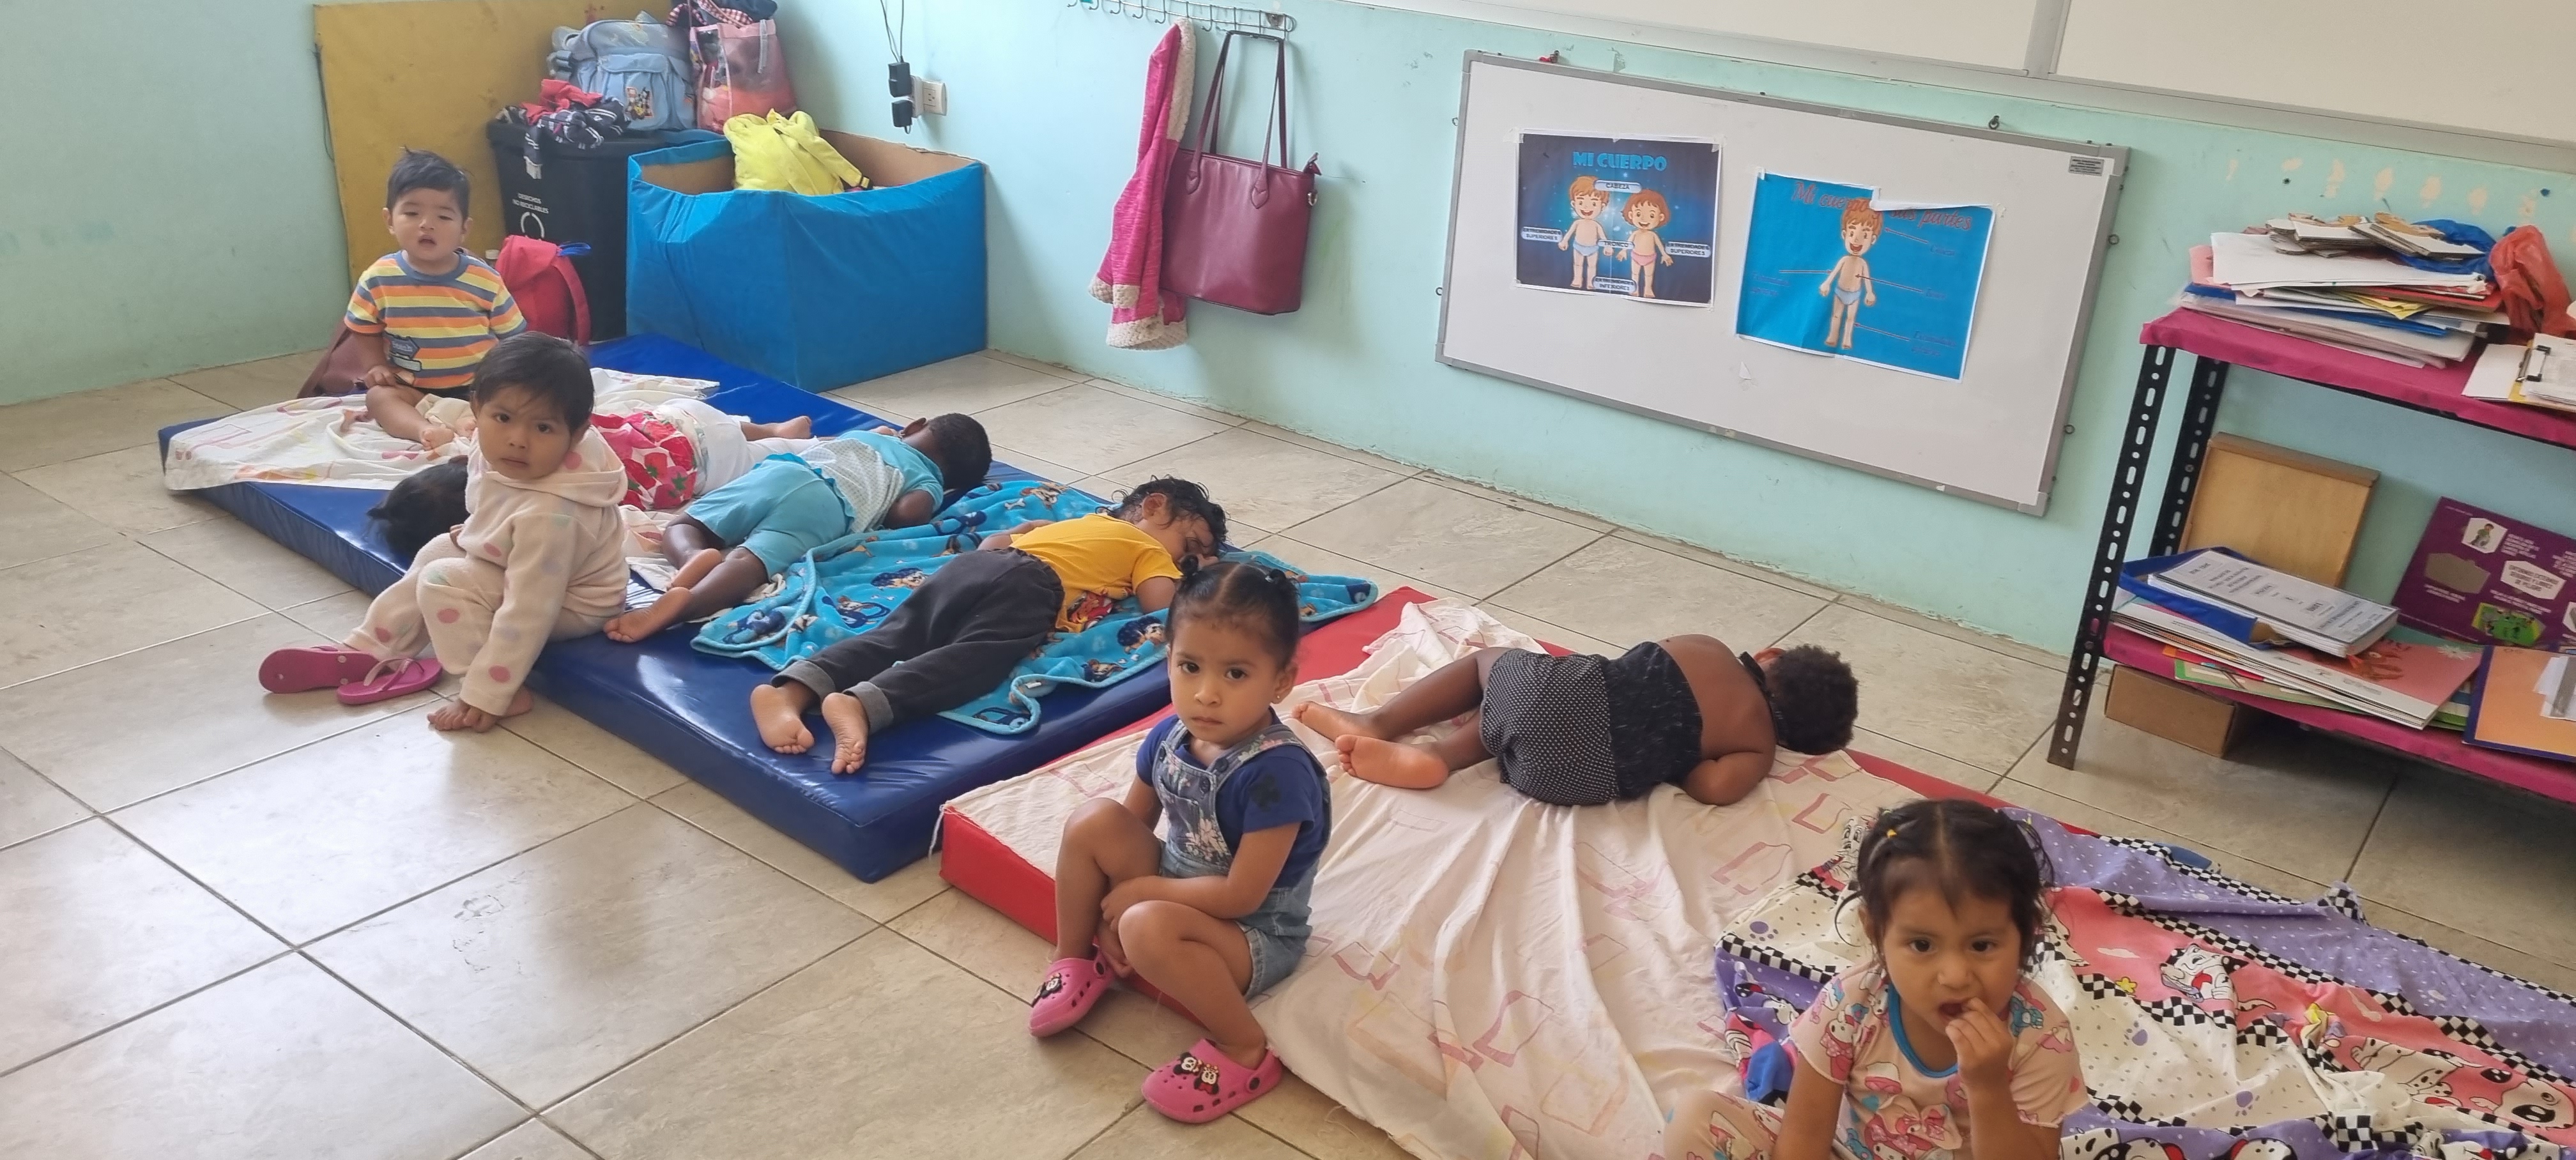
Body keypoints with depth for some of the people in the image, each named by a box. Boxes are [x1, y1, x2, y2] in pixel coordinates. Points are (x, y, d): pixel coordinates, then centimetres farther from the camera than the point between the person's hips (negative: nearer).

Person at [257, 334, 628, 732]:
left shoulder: (549, 516, -41)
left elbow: (526, 614, -37)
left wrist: (484, 697, -33)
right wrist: (476, 531, 18)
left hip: (569, 604, -9)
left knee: (444, 584, -16)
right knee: (436, 554, 17)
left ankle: (500, 692, -13)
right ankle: (372, 651, 24)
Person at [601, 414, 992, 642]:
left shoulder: (864, 433, 41)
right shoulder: (929, 483, 26)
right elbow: (907, 513, 7)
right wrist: (879, 519, 29)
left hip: (780, 471, 3)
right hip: (829, 505, -3)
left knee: (682, 526, 13)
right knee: (750, 561, -25)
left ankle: (697, 556, -20)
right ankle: (682, 602, -54)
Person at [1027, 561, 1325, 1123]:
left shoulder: (1276, 773, -32)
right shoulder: (1170, 736, -10)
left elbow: (1241, 895, -28)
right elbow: (1131, 824, 6)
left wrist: (1135, 892, -18)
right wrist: (1109, 908, -5)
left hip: (1255, 934, -7)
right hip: (1177, 893, 7)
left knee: (1149, 929, -35)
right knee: (1093, 821, -11)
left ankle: (1246, 1050, -14)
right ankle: (1075, 960, 10)